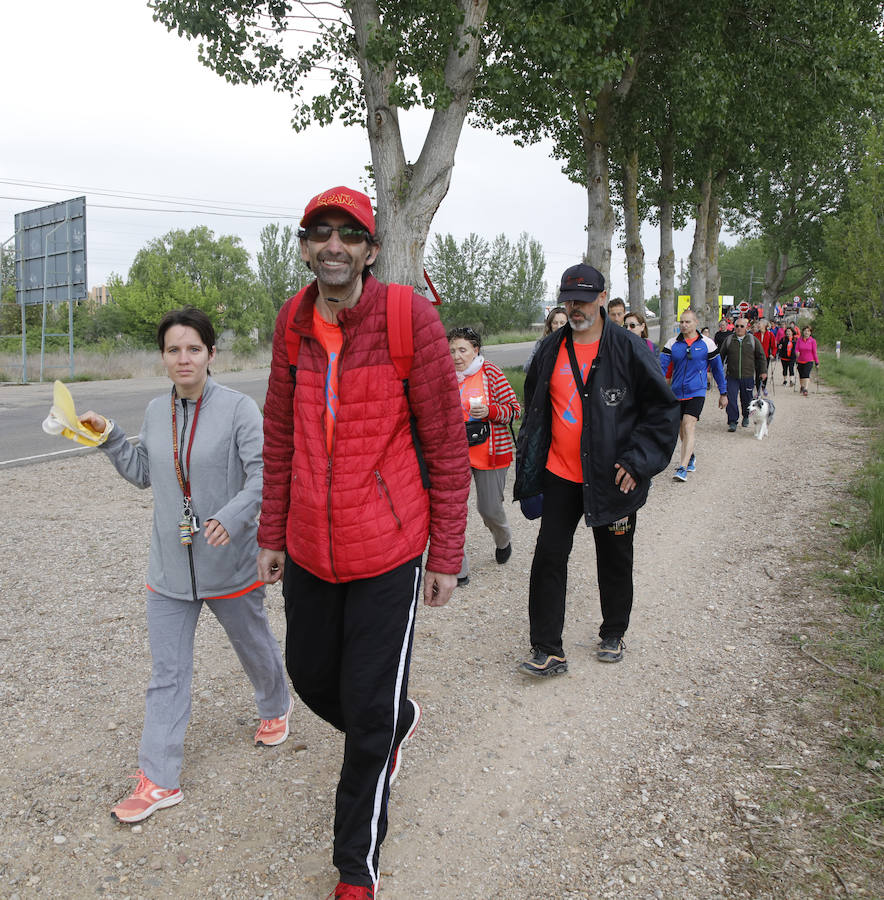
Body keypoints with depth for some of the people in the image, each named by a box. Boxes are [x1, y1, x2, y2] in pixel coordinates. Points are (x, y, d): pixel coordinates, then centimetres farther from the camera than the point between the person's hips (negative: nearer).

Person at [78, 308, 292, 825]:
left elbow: (264, 473, -19)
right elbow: (143, 473, 17)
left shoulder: (238, 408, -13)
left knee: (255, 646, 19)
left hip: (229, 562, -4)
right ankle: (159, 780, 17)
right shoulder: (157, 412, 4)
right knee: (167, 674, 7)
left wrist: (231, 517, -34)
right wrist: (109, 437, 5)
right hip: (170, 566, 4)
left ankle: (276, 707, 50)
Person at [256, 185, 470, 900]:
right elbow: (280, 435, 12)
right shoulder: (293, 322, 4)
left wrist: (446, 555, -7)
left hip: (386, 549, -5)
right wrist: (272, 535, 13)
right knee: (311, 676, 20)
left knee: (368, 711, 4)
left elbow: (447, 445, -8)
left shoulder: (410, 316, -12)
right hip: (308, 546, 5)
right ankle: (398, 722, 53)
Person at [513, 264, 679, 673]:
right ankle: (547, 651, 10)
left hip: (611, 478, -3)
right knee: (549, 557, 1)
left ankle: (613, 635, 36)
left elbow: (663, 407, -5)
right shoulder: (551, 350, 5)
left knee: (614, 561, 13)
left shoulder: (626, 348, -8)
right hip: (559, 475, 3)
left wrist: (638, 461, -12)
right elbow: (533, 407, 18)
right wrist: (528, 459, 11)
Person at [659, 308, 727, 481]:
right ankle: (690, 457, 39)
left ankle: (682, 468, -21)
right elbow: (662, 366, -5)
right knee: (681, 429, 13)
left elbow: (717, 368, 8)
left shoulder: (707, 343, 0)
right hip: (676, 393, 3)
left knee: (689, 426, -17)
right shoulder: (672, 343, 3)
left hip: (696, 392, -3)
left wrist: (723, 393, 11)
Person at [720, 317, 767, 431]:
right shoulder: (729, 340, 4)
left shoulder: (753, 340, 3)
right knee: (731, 399, -9)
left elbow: (761, 356, 9)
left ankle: (746, 417, 33)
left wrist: (763, 371, 7)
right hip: (732, 376, 0)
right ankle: (732, 422, -2)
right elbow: (721, 356, 12)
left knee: (746, 399, 10)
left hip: (748, 376, 0)